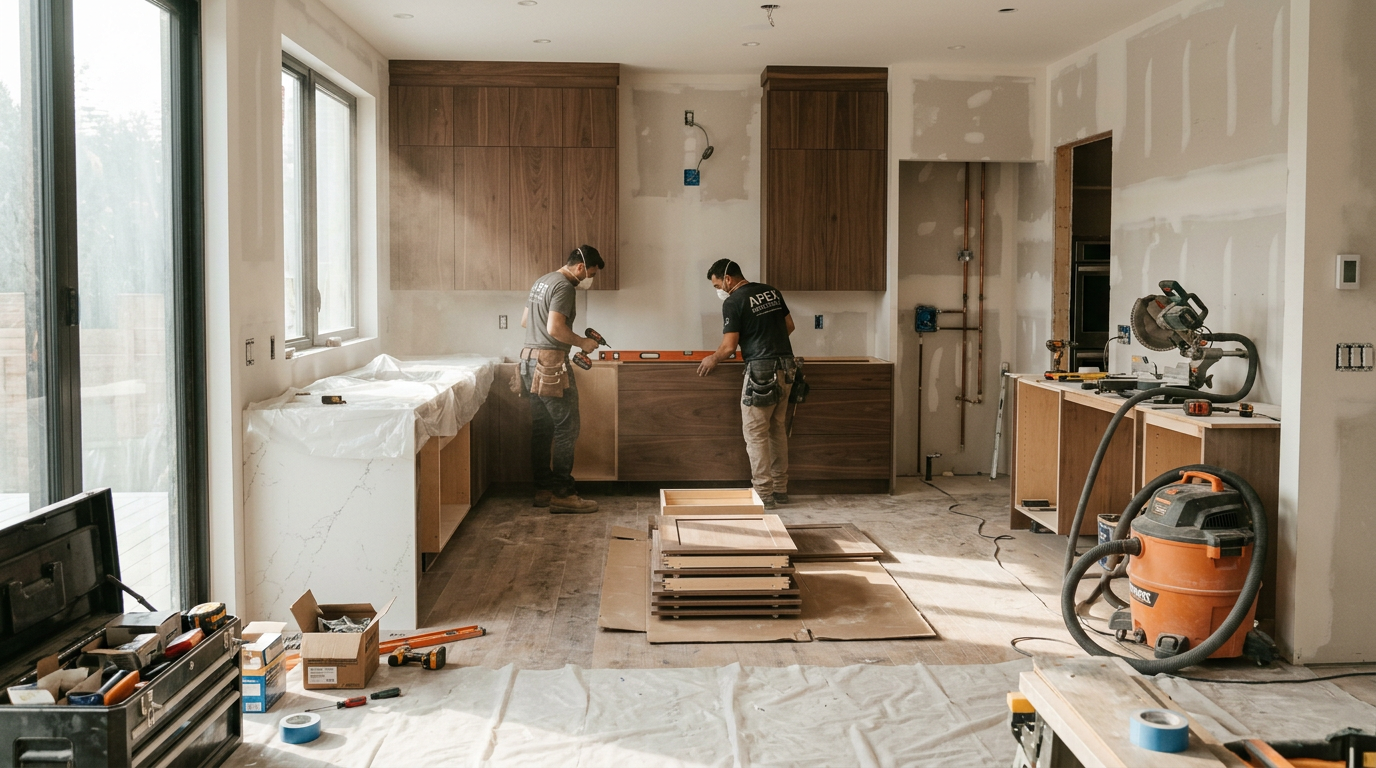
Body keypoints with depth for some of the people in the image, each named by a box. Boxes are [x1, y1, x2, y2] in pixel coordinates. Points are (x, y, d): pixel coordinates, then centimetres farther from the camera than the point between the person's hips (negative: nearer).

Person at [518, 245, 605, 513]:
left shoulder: (542, 282, 17)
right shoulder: (564, 287, -13)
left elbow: (525, 321, 24)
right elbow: (555, 328, -22)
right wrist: (582, 343, -10)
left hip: (530, 360, 10)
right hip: (551, 363, -10)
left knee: (541, 429, 12)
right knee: (566, 429, -6)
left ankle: (543, 490, 16)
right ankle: (562, 494, -6)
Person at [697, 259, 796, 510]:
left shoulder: (733, 302, -9)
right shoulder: (772, 292, 12)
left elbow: (728, 347, -10)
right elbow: (789, 326, 19)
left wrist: (712, 360, 8)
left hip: (761, 370, -8)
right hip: (786, 367, 8)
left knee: (755, 433, 0)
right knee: (777, 429, 16)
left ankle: (764, 494, 0)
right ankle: (781, 489, 21)